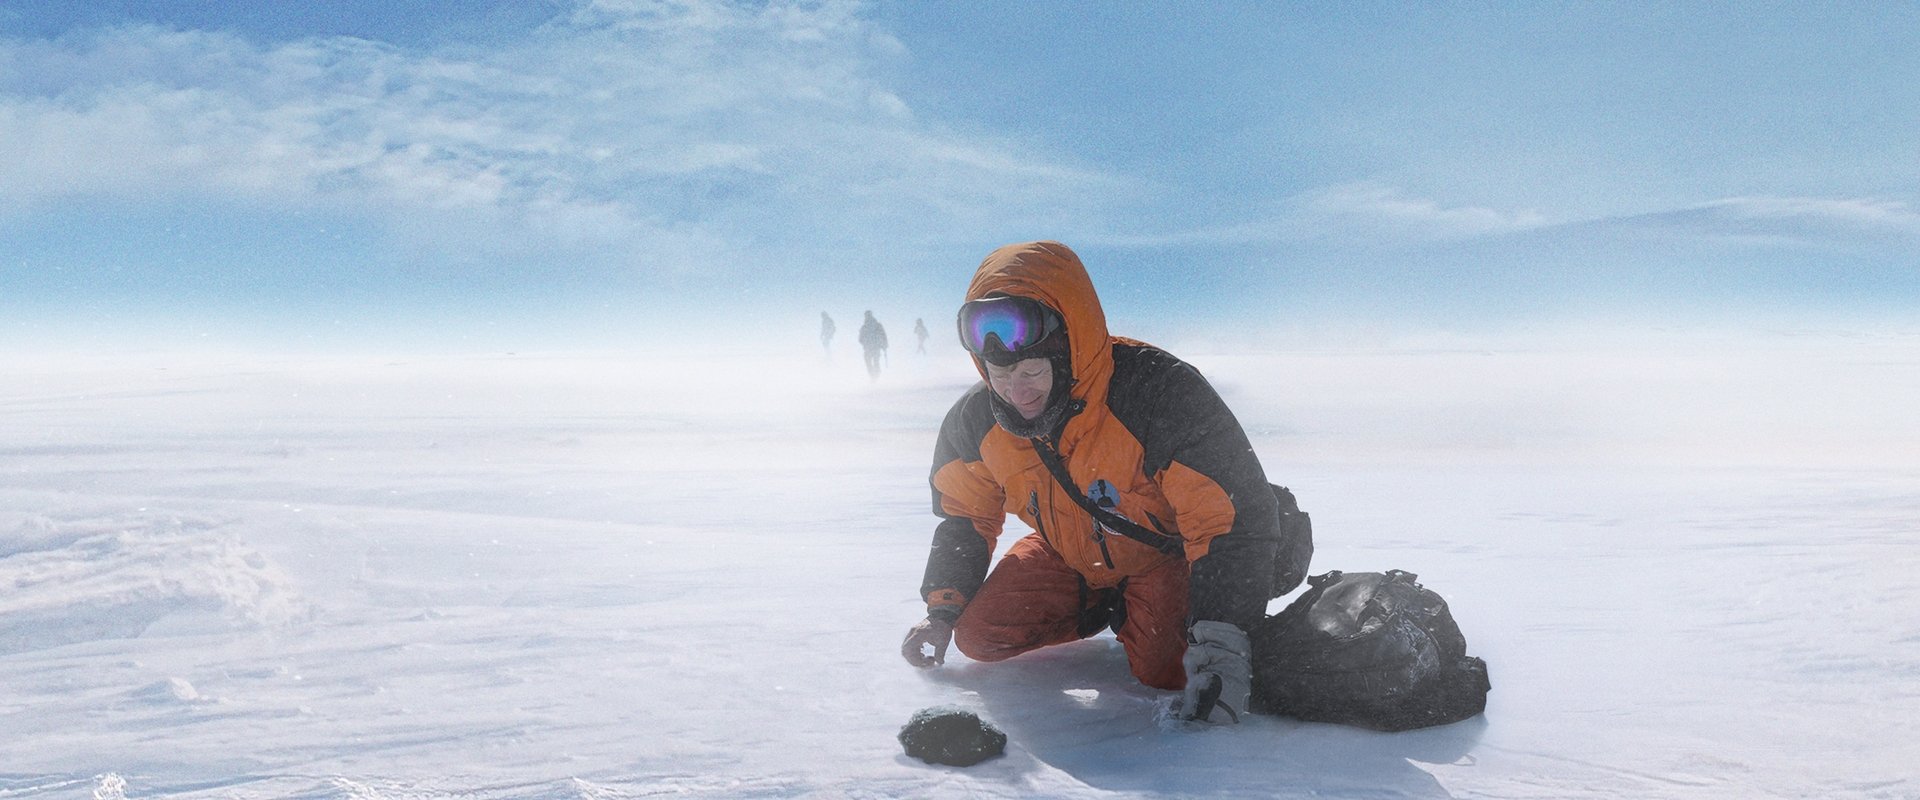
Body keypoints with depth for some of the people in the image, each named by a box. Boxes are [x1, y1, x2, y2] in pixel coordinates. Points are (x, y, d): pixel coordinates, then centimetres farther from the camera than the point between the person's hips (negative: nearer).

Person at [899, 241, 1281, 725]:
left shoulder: (1162, 395, -38)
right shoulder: (976, 421, -20)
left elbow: (1235, 520, -35)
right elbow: (964, 517, 2)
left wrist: (1221, 645, -43)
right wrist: (942, 611, -4)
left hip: (1166, 553, -4)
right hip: (1069, 555, 5)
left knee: (1164, 670, -24)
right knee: (979, 635, -5)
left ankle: (1138, 612, 12)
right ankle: (1107, 608, 17)